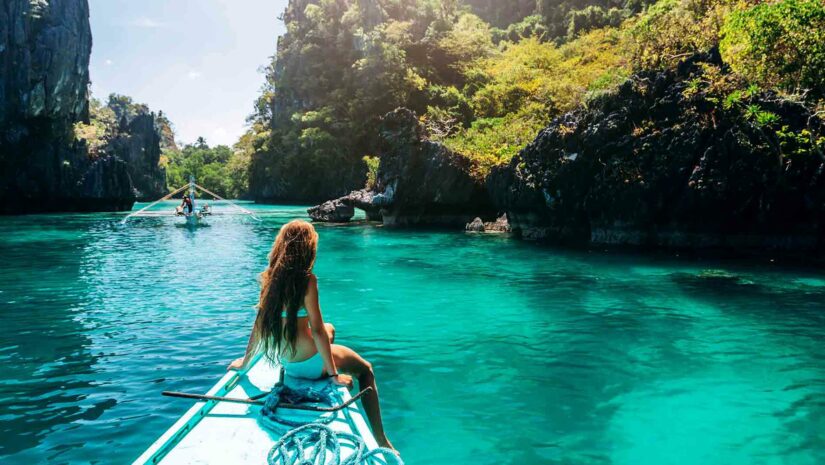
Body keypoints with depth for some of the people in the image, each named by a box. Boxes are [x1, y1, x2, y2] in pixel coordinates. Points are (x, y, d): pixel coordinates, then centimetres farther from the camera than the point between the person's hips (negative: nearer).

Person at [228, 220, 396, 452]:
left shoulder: (271, 277, -3)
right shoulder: (306, 280, -22)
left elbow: (259, 323, 4)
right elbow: (316, 330, -21)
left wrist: (245, 361, 16)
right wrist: (334, 374, -13)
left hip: (286, 363, 7)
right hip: (309, 363, -7)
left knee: (330, 329, 33)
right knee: (366, 370, 16)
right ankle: (381, 441, 13)